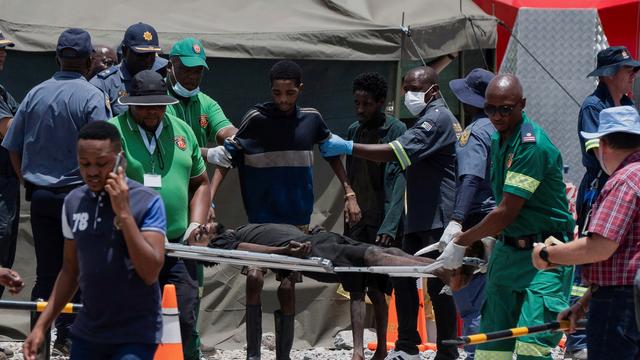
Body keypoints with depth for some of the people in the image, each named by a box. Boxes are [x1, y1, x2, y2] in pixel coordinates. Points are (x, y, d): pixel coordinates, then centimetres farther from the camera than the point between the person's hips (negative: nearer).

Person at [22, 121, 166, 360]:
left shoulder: (147, 202, -10)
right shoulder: (74, 202, 6)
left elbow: (150, 273, -18)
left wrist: (124, 213, -21)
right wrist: (42, 326, 12)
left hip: (135, 336, -5)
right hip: (87, 332, 5)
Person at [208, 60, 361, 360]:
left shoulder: (311, 119, 2)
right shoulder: (257, 119, -8)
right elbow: (225, 158, -8)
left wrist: (349, 194, 12)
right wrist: (208, 201, -18)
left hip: (297, 220, 3)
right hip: (261, 219, -3)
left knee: (287, 286, 2)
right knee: (254, 276, -19)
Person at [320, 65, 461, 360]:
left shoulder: (437, 118, -13)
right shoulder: (428, 119, 21)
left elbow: (397, 153, -25)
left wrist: (347, 147, -26)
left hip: (439, 220, -10)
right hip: (419, 219, 10)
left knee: (438, 286, -6)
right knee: (402, 278, 9)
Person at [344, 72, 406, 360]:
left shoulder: (396, 130, -7)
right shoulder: (354, 130, 12)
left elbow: (397, 181, -14)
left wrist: (389, 225, -21)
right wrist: (348, 213, 13)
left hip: (383, 223, -5)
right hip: (357, 220, 5)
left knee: (376, 288, 1)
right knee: (357, 286, -5)